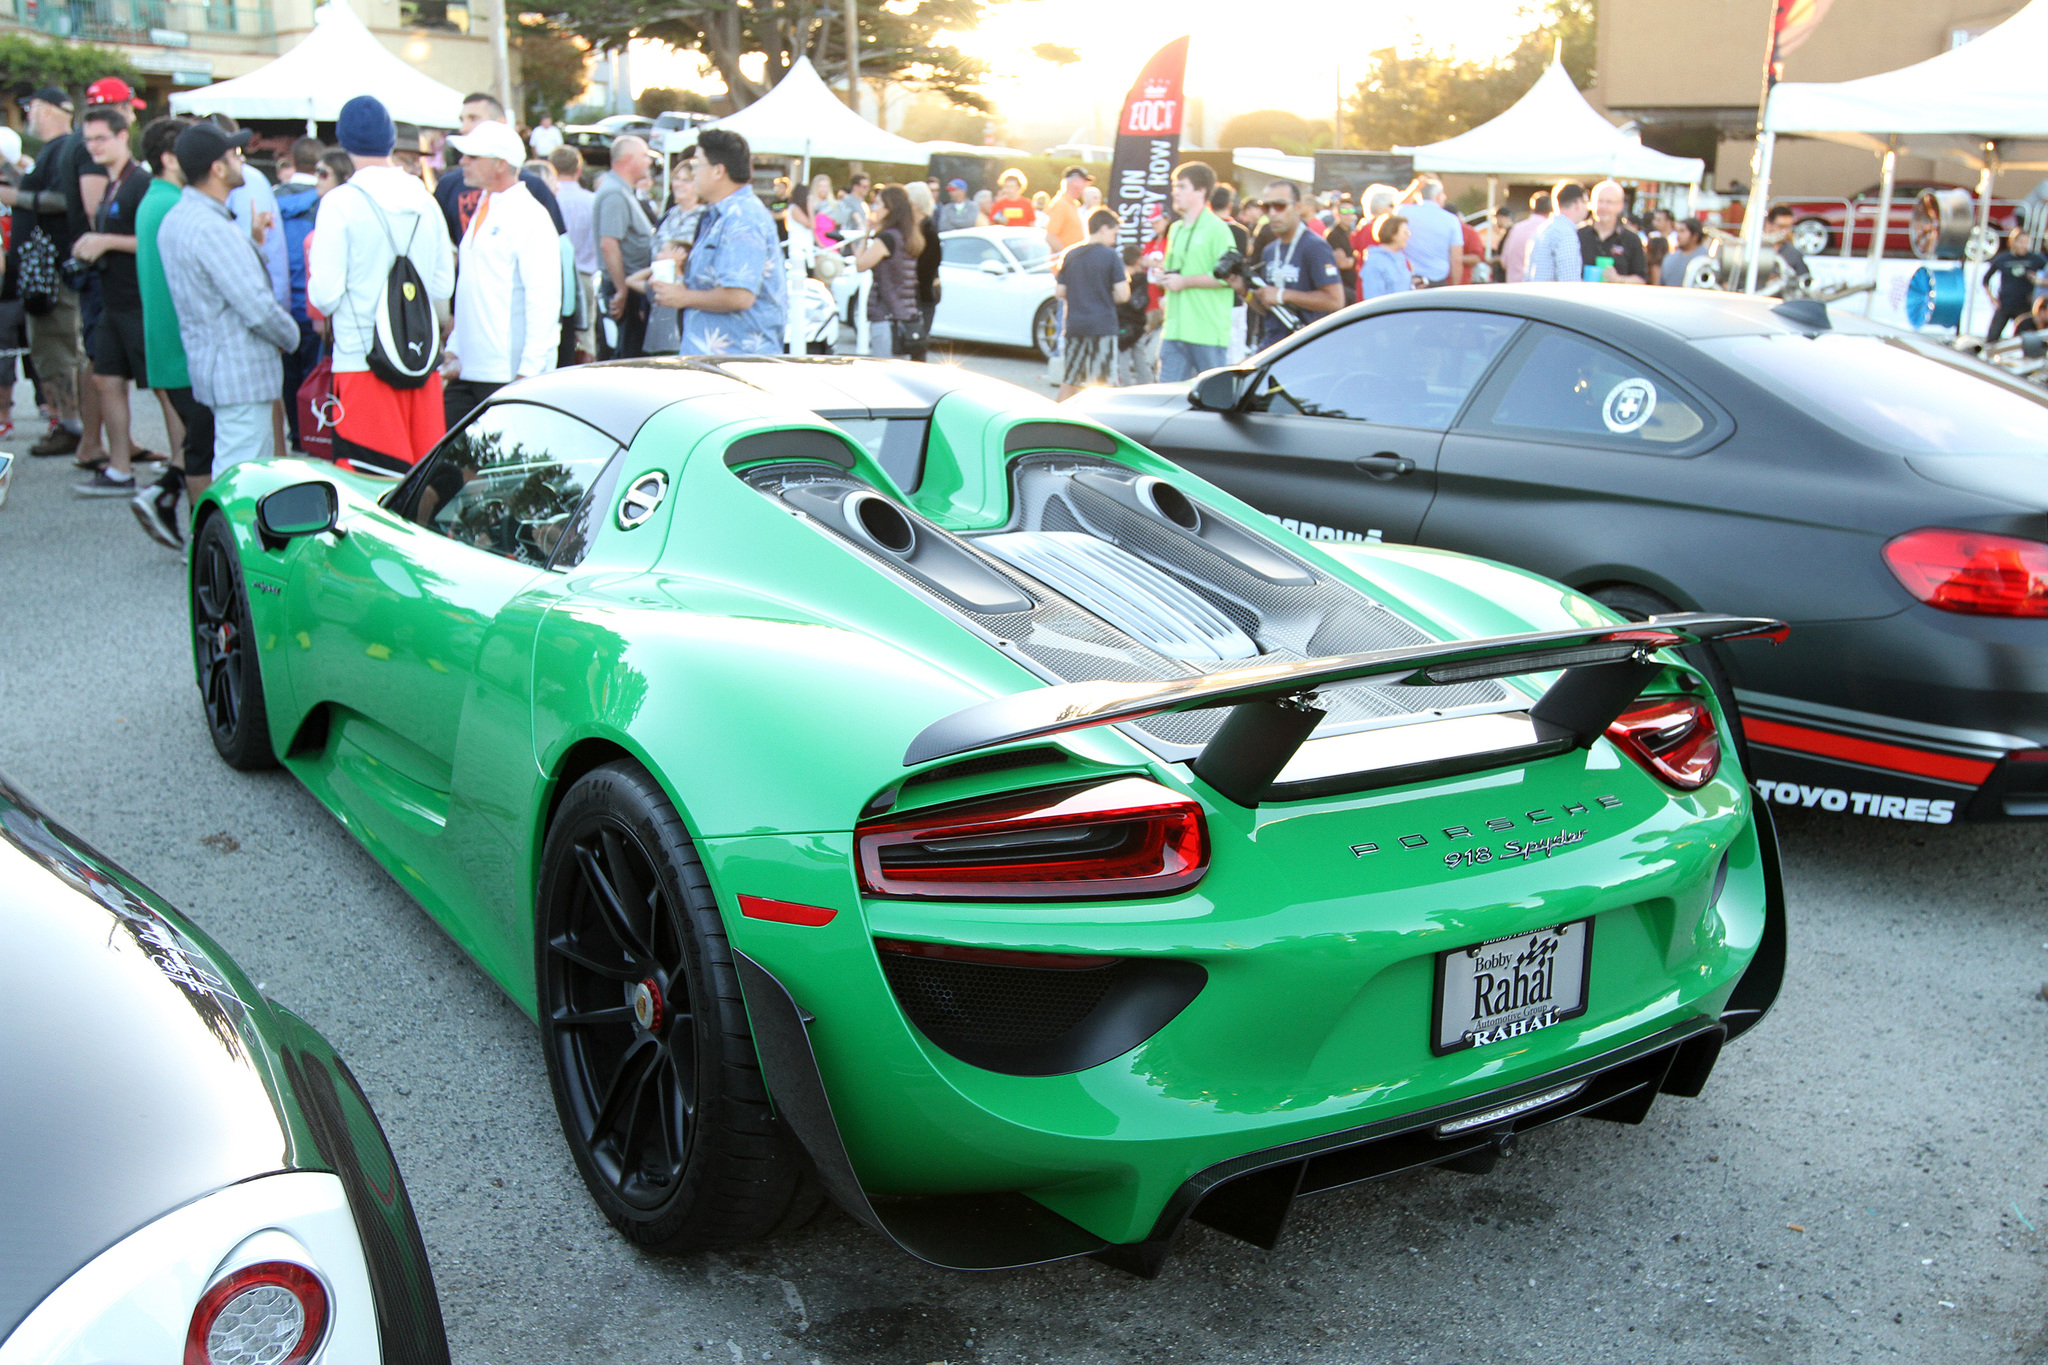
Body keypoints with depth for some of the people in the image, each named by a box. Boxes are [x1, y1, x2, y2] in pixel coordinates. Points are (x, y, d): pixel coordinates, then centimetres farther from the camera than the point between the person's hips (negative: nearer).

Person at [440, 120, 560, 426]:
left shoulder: (530, 217, -9)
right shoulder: (482, 212, 19)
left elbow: (544, 302, -16)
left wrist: (528, 372, -21)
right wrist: (454, 352, 19)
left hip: (509, 375, -8)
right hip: (468, 372, 8)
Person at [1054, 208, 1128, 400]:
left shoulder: (1070, 254, 7)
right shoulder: (1111, 256, -6)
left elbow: (1059, 293, 8)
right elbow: (1123, 295, -12)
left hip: (1074, 326, 5)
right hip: (1102, 326, -5)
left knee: (1069, 381, 13)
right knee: (1102, 383, -1)